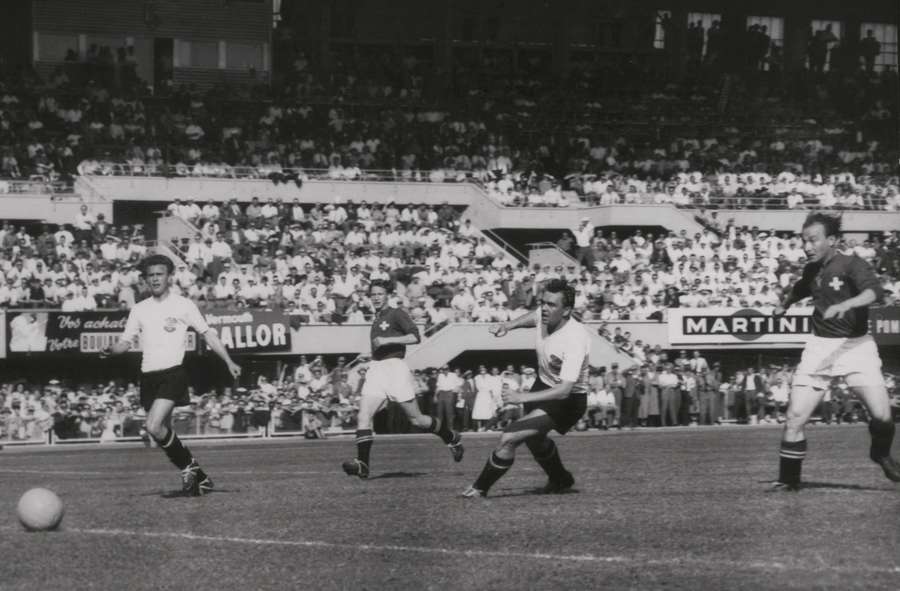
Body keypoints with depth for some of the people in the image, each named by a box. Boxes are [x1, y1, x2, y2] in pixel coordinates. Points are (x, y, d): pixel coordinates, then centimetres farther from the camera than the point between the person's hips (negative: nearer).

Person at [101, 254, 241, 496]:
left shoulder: (183, 305, 2)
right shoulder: (139, 310, 13)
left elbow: (207, 334, 3)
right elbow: (126, 341, 11)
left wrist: (229, 362, -5)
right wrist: (112, 350, -12)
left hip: (173, 372, -5)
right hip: (148, 376, 5)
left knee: (154, 426, -23)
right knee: (165, 433, 7)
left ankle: (188, 467, -4)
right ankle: (199, 478, 20)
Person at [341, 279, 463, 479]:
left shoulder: (397, 314, -4)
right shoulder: (377, 318, 20)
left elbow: (415, 337, -16)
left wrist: (387, 340, -21)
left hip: (395, 367, -7)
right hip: (376, 370, 7)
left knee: (416, 419, 1)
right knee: (363, 416, -14)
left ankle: (452, 438, 24)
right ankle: (362, 464, -22)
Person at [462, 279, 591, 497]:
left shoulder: (575, 339, -35)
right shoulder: (544, 315, -14)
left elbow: (564, 390, -41)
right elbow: (533, 317, 16)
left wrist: (523, 397, -47)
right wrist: (508, 325, -3)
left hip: (568, 400, -9)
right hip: (543, 384, 9)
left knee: (509, 438, -19)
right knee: (534, 439, 31)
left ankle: (480, 488, -1)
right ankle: (560, 480, 58)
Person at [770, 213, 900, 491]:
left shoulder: (851, 264, -11)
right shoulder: (812, 270, 8)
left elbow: (874, 291, -32)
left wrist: (845, 305, -45)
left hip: (855, 344, -4)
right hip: (820, 346, 4)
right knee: (795, 418, -8)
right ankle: (788, 479, 9)